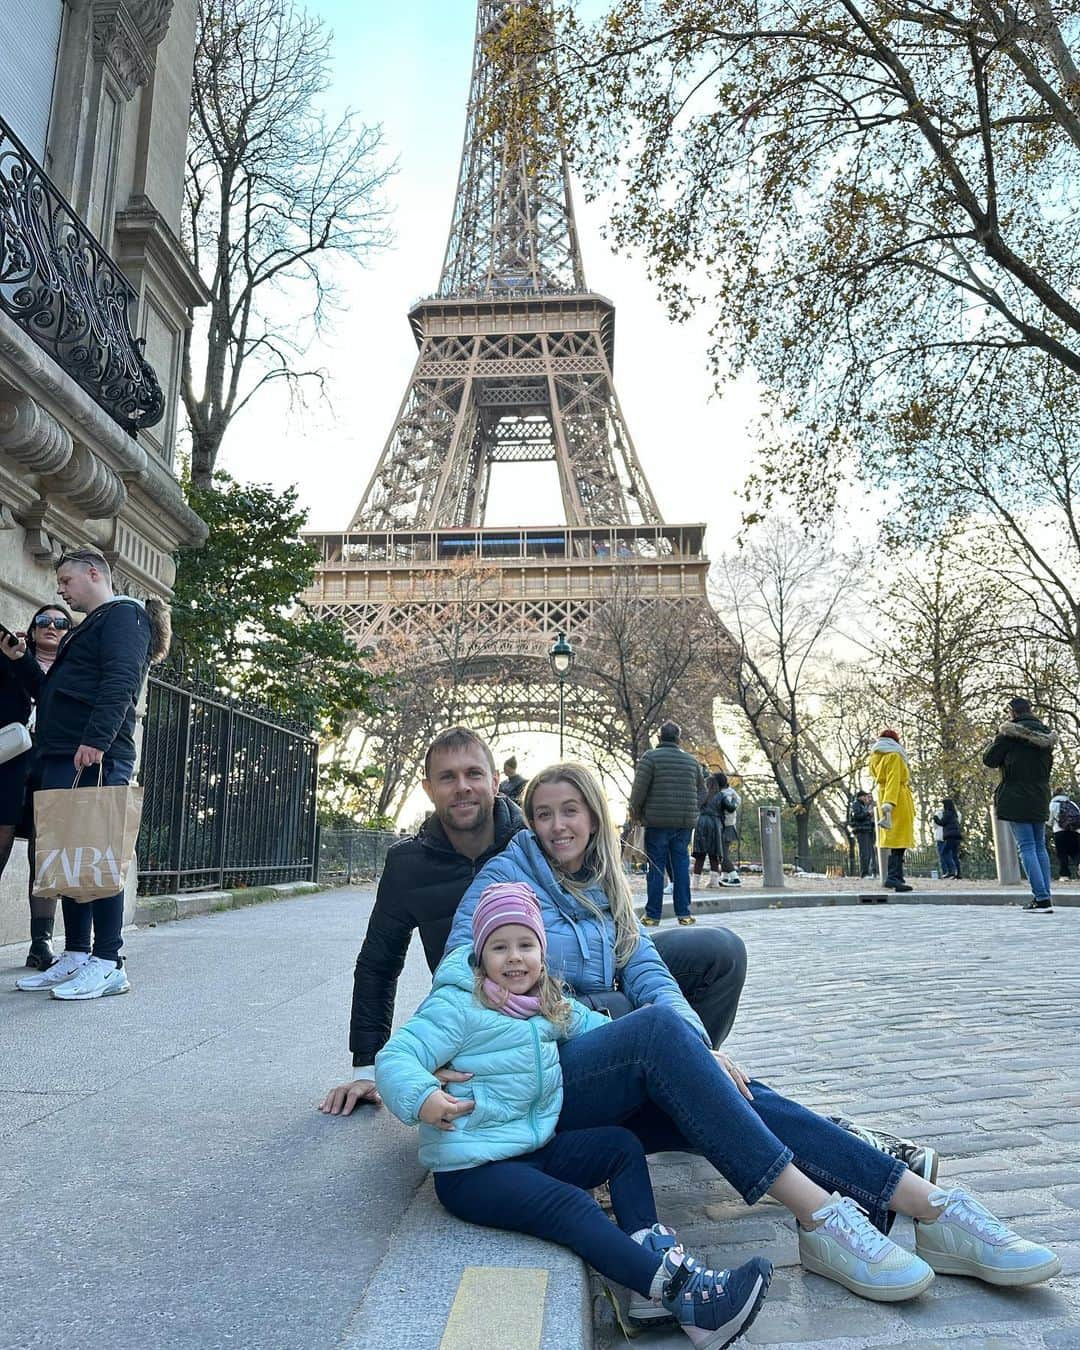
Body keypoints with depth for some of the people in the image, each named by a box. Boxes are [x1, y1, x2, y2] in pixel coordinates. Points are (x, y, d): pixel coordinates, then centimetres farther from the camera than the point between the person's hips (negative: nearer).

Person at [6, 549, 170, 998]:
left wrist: (96, 738, -28)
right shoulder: (89, 627, 28)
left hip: (94, 758, -10)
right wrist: (21, 660, 18)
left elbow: (119, 683, -17)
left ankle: (108, 964, -7)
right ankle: (75, 957, 14)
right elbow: (50, 693, 31)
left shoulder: (123, 615, -1)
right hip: (61, 758, 10)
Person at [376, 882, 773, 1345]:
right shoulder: (456, 1006, -13)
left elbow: (598, 1027, 18)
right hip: (471, 1170, -8)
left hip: (535, 1149, 9)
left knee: (621, 1144, 1)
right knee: (572, 1208, -27)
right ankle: (681, 1295, -34)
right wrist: (421, 1098, -40)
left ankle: (654, 1254, -10)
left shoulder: (550, 1005, 10)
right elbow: (394, 1058, -20)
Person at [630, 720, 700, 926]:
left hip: (657, 822, -4)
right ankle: (683, 913, 10)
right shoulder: (691, 760, 11)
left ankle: (653, 915, 3)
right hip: (685, 822, 4)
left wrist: (635, 813, 5)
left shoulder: (650, 757, -5)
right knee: (681, 866, 9)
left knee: (656, 867, 1)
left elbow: (639, 789, -9)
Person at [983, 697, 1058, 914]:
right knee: (1040, 847, 13)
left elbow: (989, 760, -6)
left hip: (1016, 798, -6)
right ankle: (1046, 897, 12)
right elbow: (1048, 765, 21)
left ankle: (1041, 898, -11)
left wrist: (995, 741, 10)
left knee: (1026, 847, -6)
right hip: (1040, 798, 6)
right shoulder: (1046, 733, 11)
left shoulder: (1009, 732, -10)